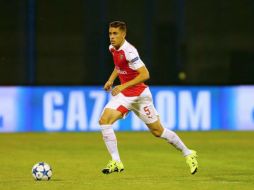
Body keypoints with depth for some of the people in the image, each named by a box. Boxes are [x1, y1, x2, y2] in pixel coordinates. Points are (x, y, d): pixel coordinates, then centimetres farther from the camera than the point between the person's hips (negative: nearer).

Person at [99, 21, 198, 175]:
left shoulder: (129, 51, -25)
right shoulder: (113, 48, 1)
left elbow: (145, 75, -27)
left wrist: (123, 86, -27)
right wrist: (111, 80, 11)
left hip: (140, 95, -7)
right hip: (124, 93, 7)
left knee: (157, 131, 3)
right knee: (104, 120, -12)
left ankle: (188, 154, 20)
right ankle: (116, 162, -9)